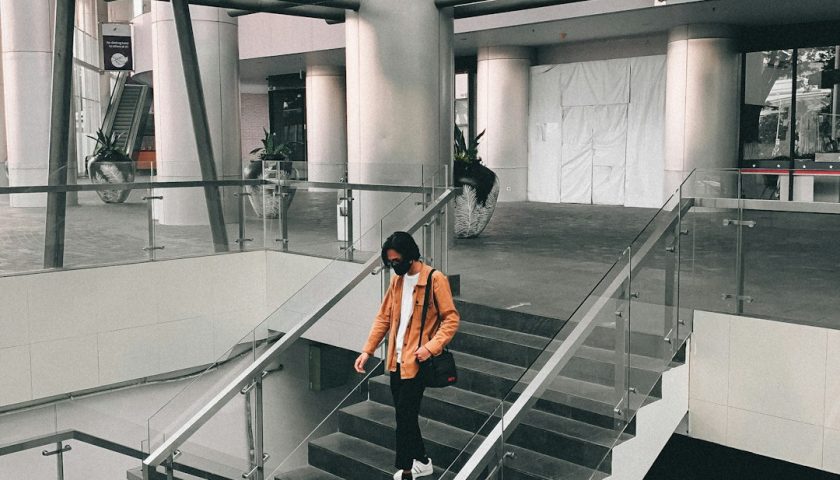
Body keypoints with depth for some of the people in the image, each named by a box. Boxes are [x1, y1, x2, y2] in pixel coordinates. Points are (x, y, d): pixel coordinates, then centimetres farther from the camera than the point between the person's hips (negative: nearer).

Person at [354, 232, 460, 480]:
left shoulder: (435, 280, -12)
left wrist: (431, 347, -24)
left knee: (405, 417, -5)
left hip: (416, 362, -7)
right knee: (405, 415, 15)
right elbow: (383, 317, 12)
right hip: (396, 361, 7)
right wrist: (367, 350, 5)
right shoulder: (396, 280, 9)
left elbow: (451, 319, -13)